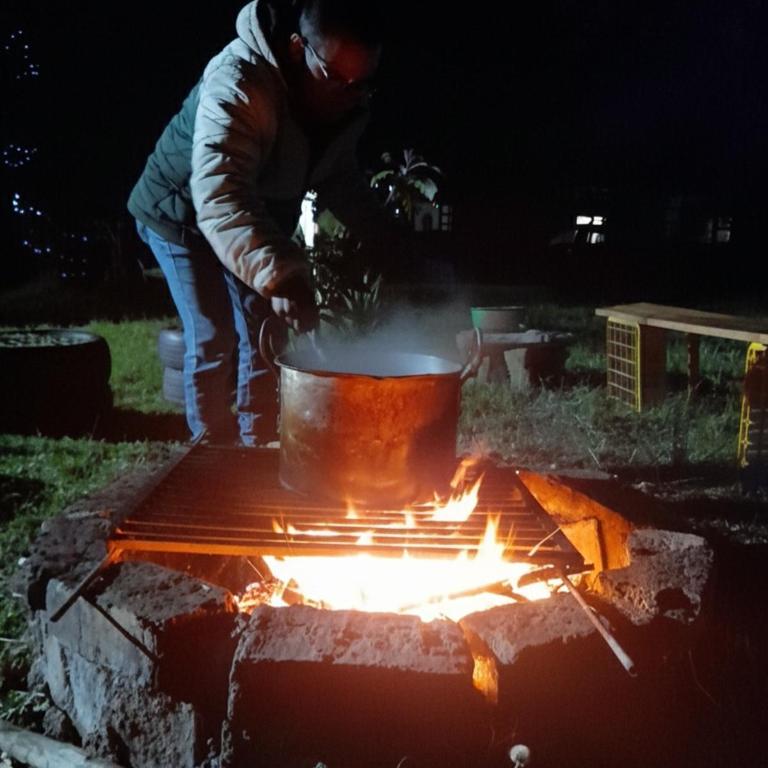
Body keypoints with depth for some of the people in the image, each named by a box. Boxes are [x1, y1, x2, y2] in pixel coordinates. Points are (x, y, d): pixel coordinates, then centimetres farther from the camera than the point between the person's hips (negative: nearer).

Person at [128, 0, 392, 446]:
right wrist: (280, 274, -65)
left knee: (264, 332, 5)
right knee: (214, 337, -8)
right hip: (185, 216, -6)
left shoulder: (348, 103, -14)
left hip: (260, 219, 6)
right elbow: (218, 198, -51)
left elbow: (341, 177, 3)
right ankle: (212, 446, 9)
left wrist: (383, 238, -11)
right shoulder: (237, 86, -37)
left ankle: (258, 444, 18)